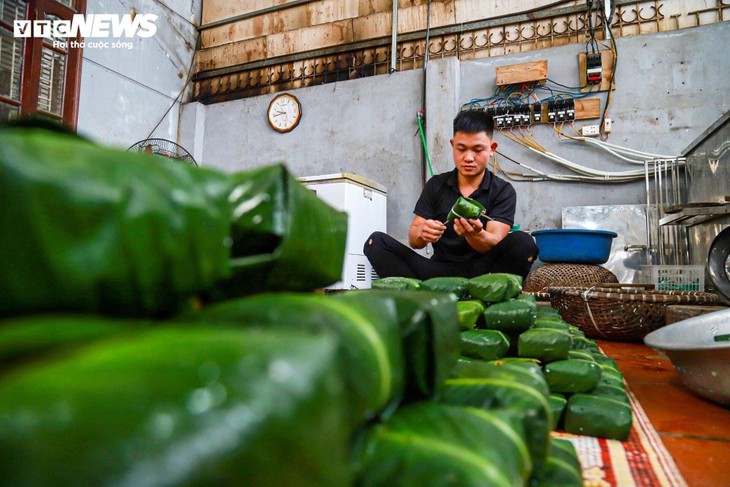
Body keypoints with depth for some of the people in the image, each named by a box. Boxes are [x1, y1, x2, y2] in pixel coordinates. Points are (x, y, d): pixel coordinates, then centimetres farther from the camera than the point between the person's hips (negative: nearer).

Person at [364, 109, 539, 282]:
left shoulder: (503, 191, 2)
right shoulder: (435, 185, 8)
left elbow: (495, 245, -13)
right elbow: (414, 240, 2)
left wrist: (475, 235, -37)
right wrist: (422, 233, -24)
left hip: (483, 271, -2)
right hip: (441, 270, 2)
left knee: (523, 243, -30)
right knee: (377, 242, -16)